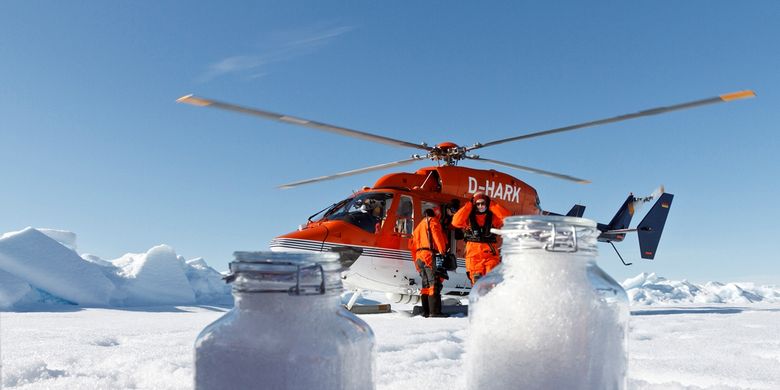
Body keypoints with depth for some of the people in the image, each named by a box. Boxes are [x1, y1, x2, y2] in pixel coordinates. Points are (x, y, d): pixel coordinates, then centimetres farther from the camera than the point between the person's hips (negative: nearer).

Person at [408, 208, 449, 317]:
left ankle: (426, 311, 9)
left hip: (419, 258, 8)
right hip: (430, 255, -8)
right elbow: (437, 235, -9)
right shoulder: (432, 221, 7)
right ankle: (435, 311, -20)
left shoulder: (419, 226, 29)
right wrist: (442, 252, -13)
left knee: (426, 284, 11)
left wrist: (417, 264, 27)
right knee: (435, 283, -13)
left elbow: (412, 245, 26)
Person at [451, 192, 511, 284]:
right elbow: (456, 221, -9)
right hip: (474, 255, 0)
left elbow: (507, 217, -6)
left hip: (491, 255, 0)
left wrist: (491, 205, -2)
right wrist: (469, 206, -3)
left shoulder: (493, 217, 8)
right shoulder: (468, 217, 8)